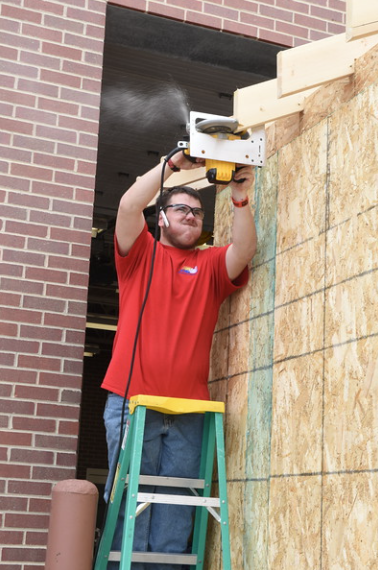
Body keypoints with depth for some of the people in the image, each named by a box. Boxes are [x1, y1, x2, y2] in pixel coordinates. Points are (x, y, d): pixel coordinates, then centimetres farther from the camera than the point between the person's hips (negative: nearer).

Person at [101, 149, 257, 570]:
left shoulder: (211, 264, 15)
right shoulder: (141, 254, 11)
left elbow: (244, 250, -4)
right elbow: (128, 206, -5)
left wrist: (240, 200, -17)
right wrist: (171, 165, -10)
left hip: (188, 410, 2)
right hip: (132, 401, -2)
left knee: (175, 514, 2)